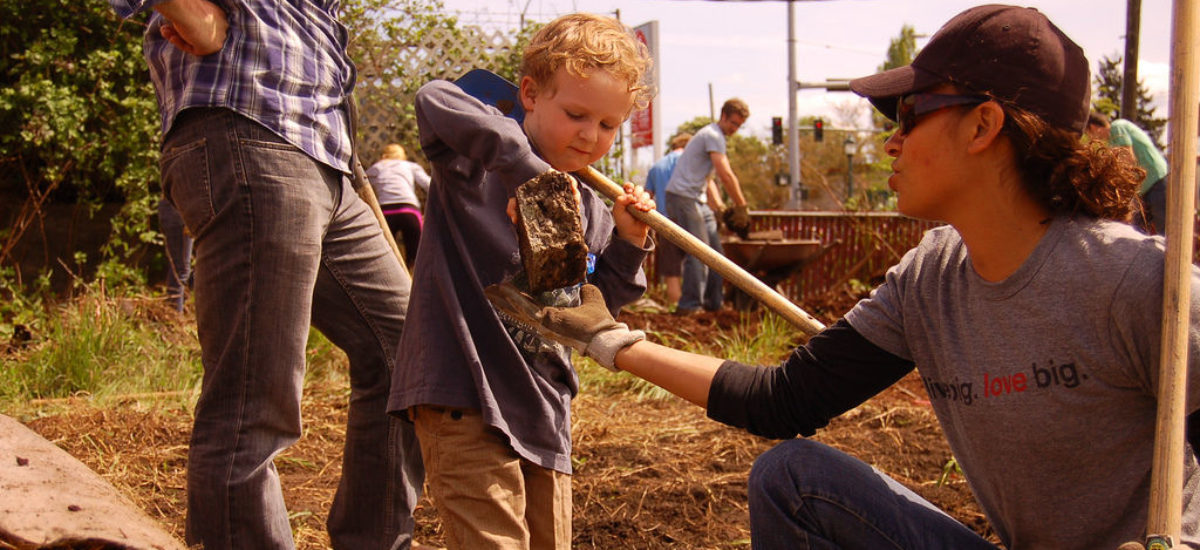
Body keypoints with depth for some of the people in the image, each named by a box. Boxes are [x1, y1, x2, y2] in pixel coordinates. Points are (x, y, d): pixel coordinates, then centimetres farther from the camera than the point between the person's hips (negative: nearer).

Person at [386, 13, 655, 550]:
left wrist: (626, 244, 1)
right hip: (464, 398, -7)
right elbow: (434, 101, -30)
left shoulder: (591, 211, 11)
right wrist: (530, 167, -36)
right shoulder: (478, 162, -8)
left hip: (545, 412, 7)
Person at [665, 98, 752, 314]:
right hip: (683, 197, -10)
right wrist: (742, 206, -15)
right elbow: (726, 176, -20)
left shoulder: (714, 135, 20)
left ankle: (714, 301, 13)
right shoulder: (714, 136, -13)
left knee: (714, 247, 9)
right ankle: (689, 305, -9)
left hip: (697, 199, 10)